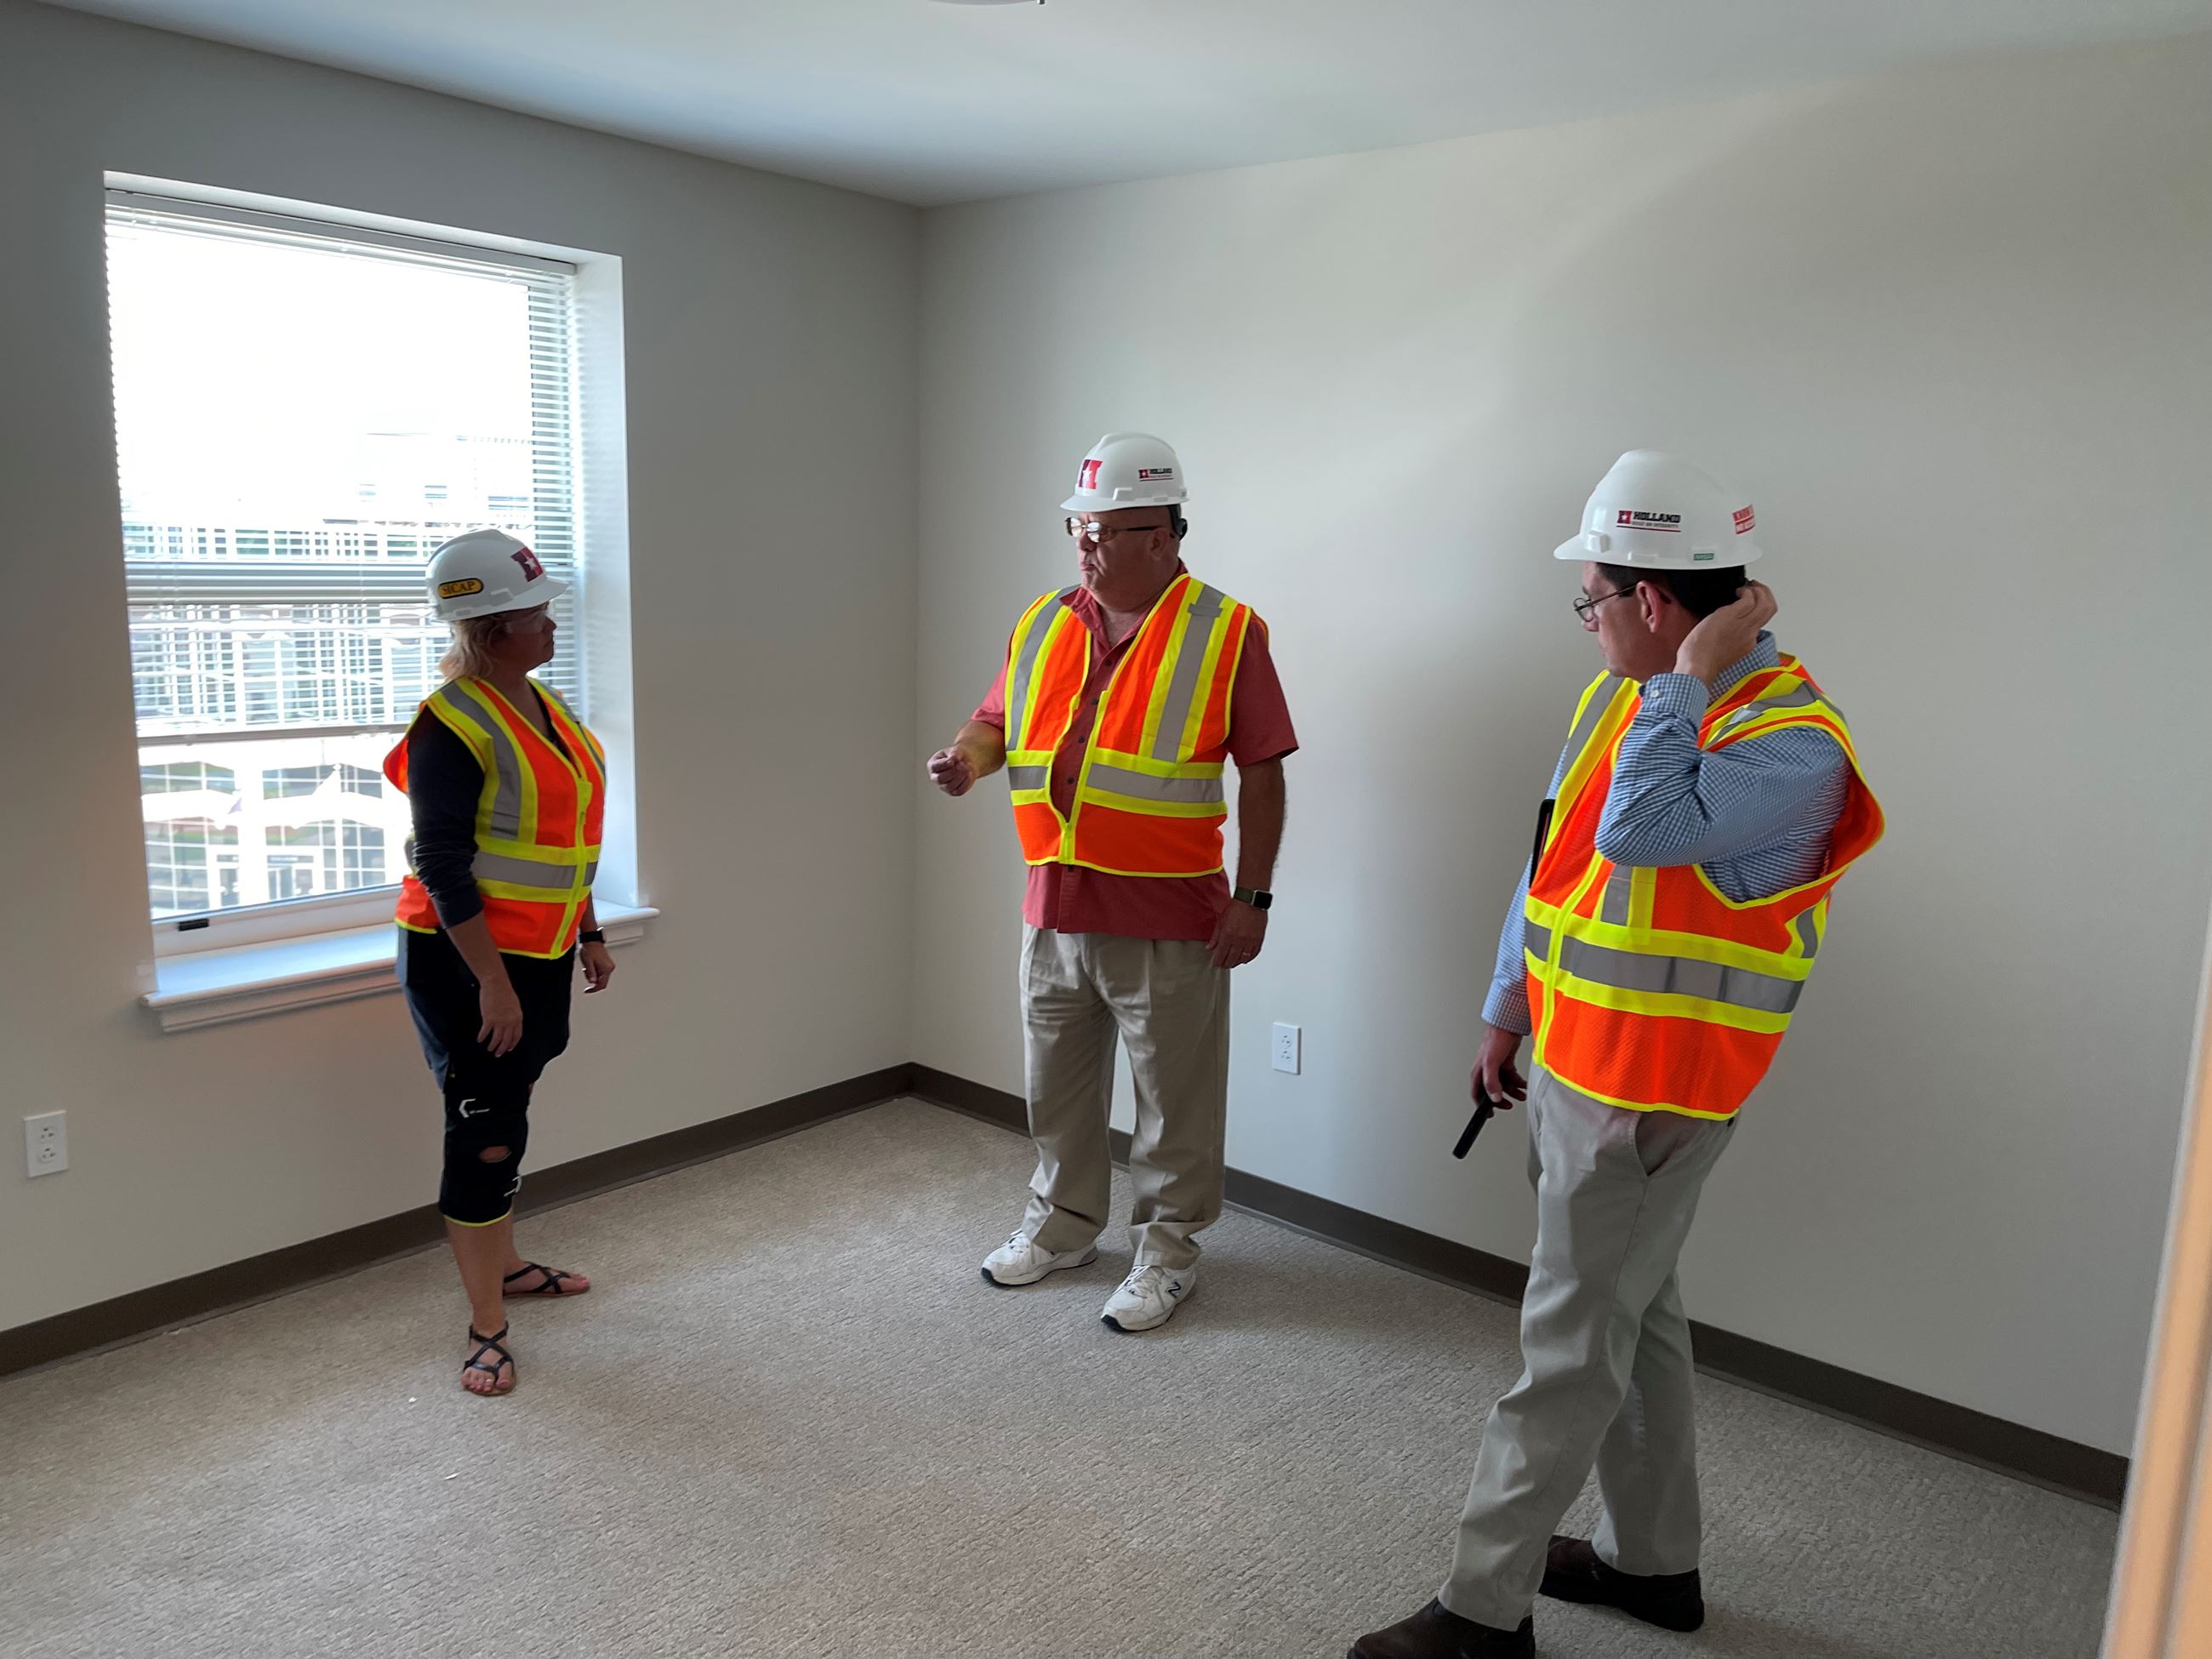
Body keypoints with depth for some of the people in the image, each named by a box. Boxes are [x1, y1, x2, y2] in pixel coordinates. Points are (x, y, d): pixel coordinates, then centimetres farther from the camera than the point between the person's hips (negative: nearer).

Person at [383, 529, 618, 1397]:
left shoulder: (544, 703, 8)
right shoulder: (452, 725, -19)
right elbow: (442, 865, -21)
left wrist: (589, 934, 19)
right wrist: (493, 983, -22)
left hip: (539, 953, 8)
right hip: (465, 959, -8)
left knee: (506, 1117, 21)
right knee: (484, 1136, -2)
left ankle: (505, 1266, 37)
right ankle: (486, 1331, 10)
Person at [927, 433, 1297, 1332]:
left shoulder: (1226, 632, -6)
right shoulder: (1043, 624, 8)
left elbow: (1261, 775, -6)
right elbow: (998, 718, 15)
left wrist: (1252, 897, -9)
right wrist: (966, 756, -9)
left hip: (1169, 921, -5)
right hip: (1056, 908, 5)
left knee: (1174, 1098, 8)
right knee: (1056, 1086, 19)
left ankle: (1166, 1250, 26)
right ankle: (1062, 1224, 38)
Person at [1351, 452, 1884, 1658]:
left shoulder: (1793, 740, -19)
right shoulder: (1622, 695, 8)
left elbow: (1637, 834, -34)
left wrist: (1691, 675, -23)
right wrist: (1508, 1011, 19)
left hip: (1648, 1092, -9)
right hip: (1567, 1059, 9)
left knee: (1572, 1346, 0)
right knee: (1633, 1315, 20)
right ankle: (1654, 1560, 38)